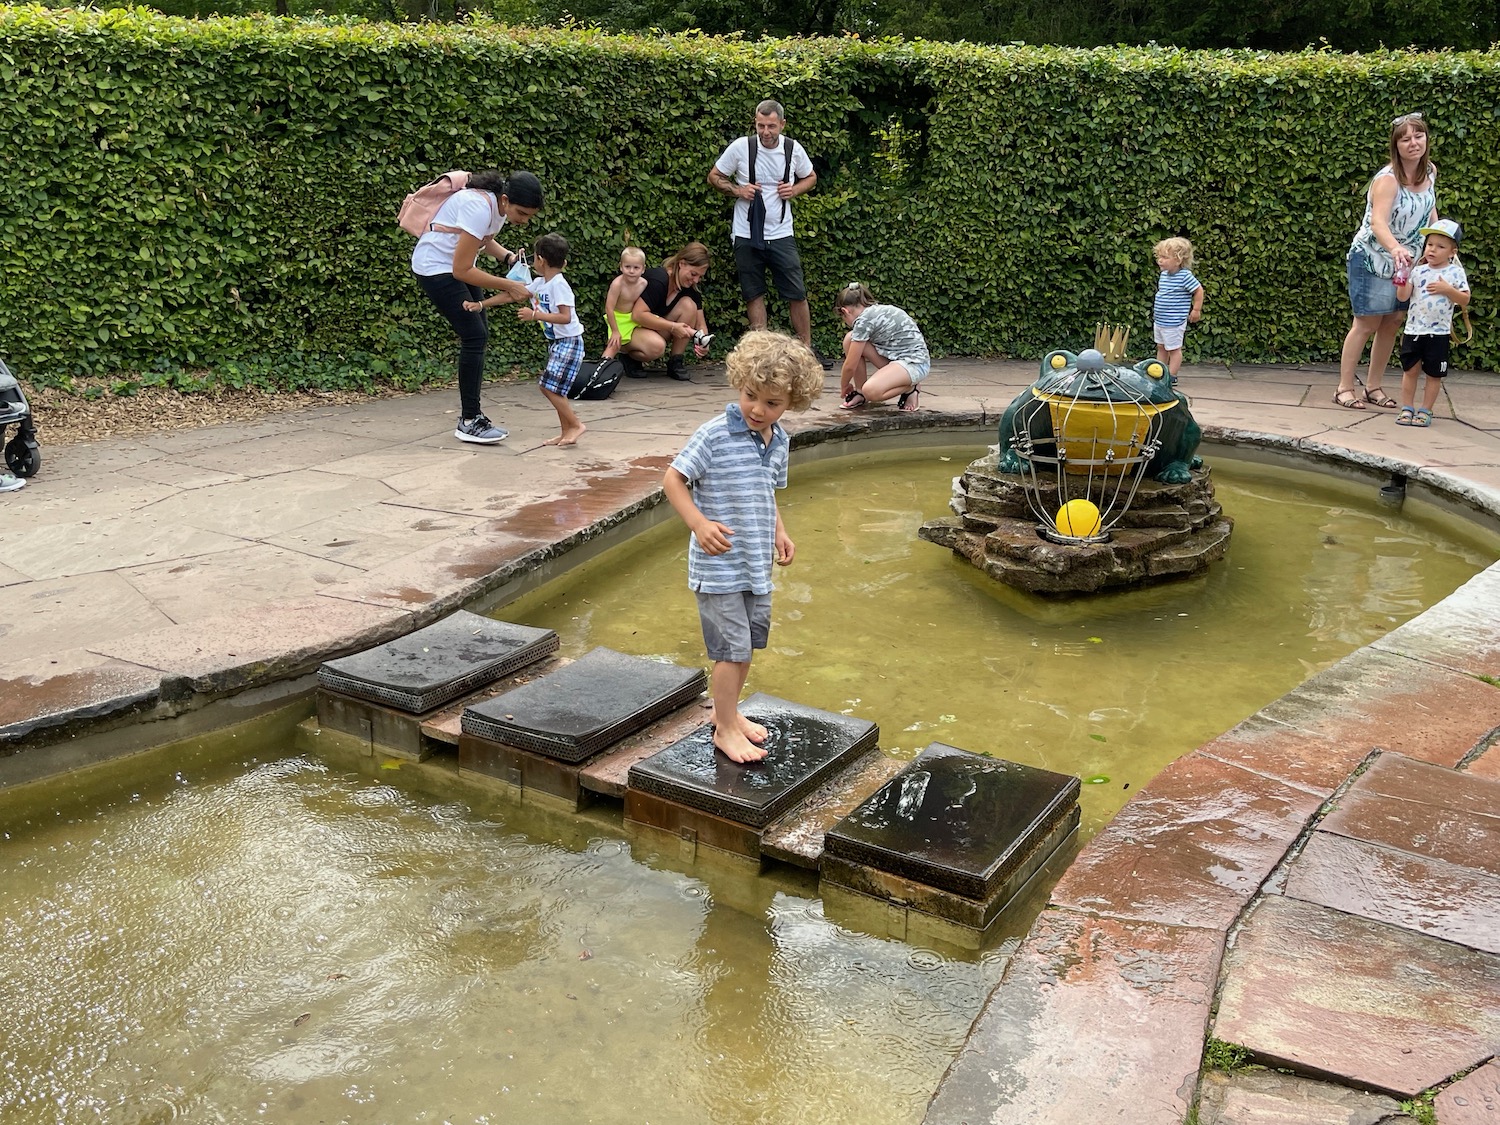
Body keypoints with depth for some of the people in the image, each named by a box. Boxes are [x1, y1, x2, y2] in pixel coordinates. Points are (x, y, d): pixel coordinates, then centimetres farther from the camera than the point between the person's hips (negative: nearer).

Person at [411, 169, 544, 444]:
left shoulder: (500, 204, -4)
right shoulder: (480, 207, -31)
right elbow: (462, 270, -28)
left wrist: (508, 257, -2)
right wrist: (509, 286, -26)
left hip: (458, 267, 9)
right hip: (436, 269, -9)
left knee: (478, 337, 8)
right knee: (474, 336, -14)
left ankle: (470, 415, 15)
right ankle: (469, 422, -8)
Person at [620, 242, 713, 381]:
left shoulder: (690, 288, -3)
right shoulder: (657, 280, -25)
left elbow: (700, 324, -3)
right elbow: (637, 315, -30)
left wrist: (703, 342, -26)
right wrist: (672, 327, -30)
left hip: (656, 330, 7)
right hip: (628, 327, -7)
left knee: (688, 304, -18)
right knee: (657, 346, -40)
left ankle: (675, 364, -11)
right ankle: (629, 356, -3)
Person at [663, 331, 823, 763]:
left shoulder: (779, 440, 4)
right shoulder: (714, 435, -18)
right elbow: (673, 479, -15)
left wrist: (779, 532, 6)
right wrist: (699, 524, -26)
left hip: (756, 564, 7)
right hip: (719, 566, -7)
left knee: (748, 642, 18)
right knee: (732, 646, -2)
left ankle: (727, 710, 38)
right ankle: (725, 729, 14)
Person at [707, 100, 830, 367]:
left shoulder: (793, 149, 0)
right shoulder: (740, 147, -5)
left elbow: (811, 178, 17)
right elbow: (714, 177, 5)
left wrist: (794, 190, -4)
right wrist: (737, 191, -12)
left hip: (781, 234, 1)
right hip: (747, 235, -1)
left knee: (797, 294, 0)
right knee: (754, 294, 5)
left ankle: (807, 349, 11)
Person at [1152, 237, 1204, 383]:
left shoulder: (1185, 276, -19)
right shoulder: (1164, 274, 4)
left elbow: (1199, 290, -13)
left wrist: (1196, 310, -9)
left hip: (1174, 322, -8)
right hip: (1159, 320, 8)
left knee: (1174, 349, 4)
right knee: (1161, 347, 18)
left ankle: (1172, 376, 12)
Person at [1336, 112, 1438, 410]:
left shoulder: (1430, 171, -1)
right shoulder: (1388, 179, -25)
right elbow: (1378, 221, -40)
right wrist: (1395, 248, -58)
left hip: (1406, 262, 7)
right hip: (1373, 260, -7)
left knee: (1392, 323, 11)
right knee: (1367, 324, -4)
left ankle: (1374, 386, 20)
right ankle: (1344, 388, 4)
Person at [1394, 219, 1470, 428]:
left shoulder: (1455, 273, -2)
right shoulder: (1418, 271, 4)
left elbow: (1465, 301, -3)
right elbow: (1402, 296, -1)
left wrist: (1447, 289, -16)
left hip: (1438, 332, -2)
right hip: (1413, 330, 2)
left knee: (1434, 374, 6)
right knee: (1410, 370, 6)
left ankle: (1425, 411, 14)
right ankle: (1407, 409, 15)